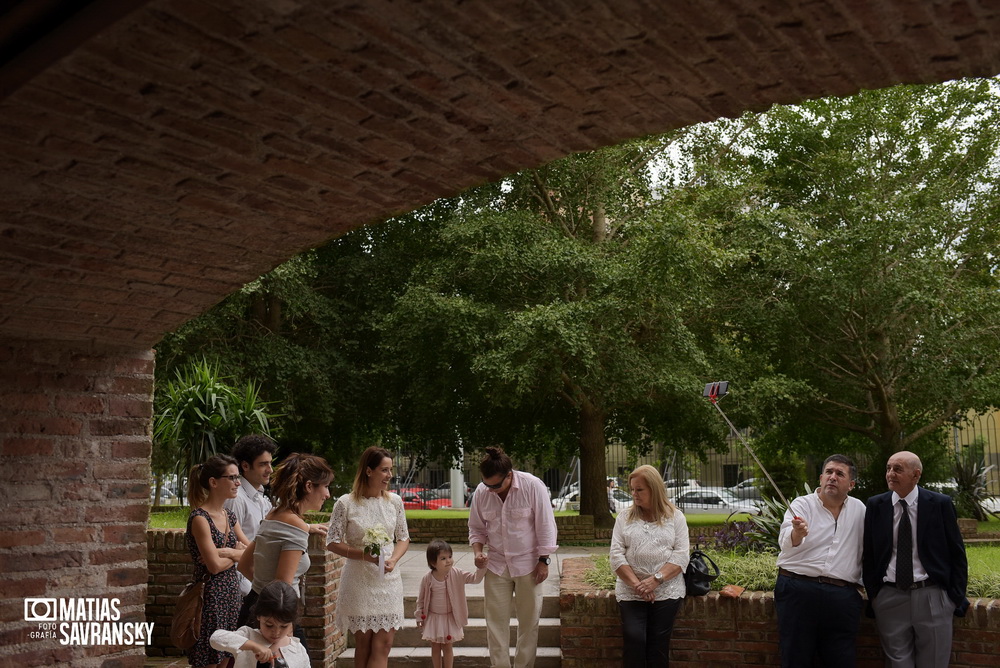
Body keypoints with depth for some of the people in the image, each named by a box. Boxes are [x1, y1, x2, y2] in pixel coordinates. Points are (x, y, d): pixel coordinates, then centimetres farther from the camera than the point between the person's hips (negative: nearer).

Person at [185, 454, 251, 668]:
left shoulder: (229, 516, 12)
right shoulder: (199, 518, -13)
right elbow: (215, 565, -19)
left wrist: (230, 552, -10)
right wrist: (240, 554, -2)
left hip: (231, 594, 8)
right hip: (210, 596, -8)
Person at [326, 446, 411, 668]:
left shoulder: (394, 501, 4)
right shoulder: (346, 503, -8)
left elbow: (403, 538, 11)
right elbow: (332, 542, -6)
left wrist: (393, 559, -9)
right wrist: (363, 555, -18)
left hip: (388, 580, 3)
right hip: (359, 581, -3)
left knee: (384, 644, -2)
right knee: (363, 645, 6)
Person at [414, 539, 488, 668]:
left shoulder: (456, 574, -14)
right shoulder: (427, 579, -15)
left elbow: (475, 578, -17)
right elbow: (421, 598, -3)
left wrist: (481, 567, -35)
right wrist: (419, 616, 2)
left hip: (450, 618, 0)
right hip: (433, 618, 0)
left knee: (447, 647, 8)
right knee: (435, 647, 12)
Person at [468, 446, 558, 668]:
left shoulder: (532, 486, -17)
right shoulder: (481, 492, -6)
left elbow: (545, 525, -10)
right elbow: (476, 528, 8)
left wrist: (543, 561, -9)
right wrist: (477, 550, -9)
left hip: (527, 564, -3)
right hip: (496, 565, 3)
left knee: (529, 620, 6)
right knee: (496, 620, 4)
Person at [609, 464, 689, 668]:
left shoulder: (675, 517, 6)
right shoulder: (624, 518, 10)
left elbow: (681, 555, -2)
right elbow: (617, 556, 2)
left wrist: (656, 580, -15)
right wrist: (636, 584, -11)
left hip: (667, 592, -1)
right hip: (631, 593, 1)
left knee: (658, 643, -2)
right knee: (633, 639, -14)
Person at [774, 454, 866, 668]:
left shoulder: (858, 509, 12)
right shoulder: (802, 505, 1)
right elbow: (786, 543, -16)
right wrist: (797, 533, -38)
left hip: (843, 595, 3)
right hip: (797, 591, -2)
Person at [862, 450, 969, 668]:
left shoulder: (941, 504, -1)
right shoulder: (875, 505, 3)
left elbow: (957, 554, 3)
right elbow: (868, 554, 9)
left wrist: (957, 597, 0)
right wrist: (872, 594, 4)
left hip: (932, 598, -1)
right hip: (889, 598, 1)